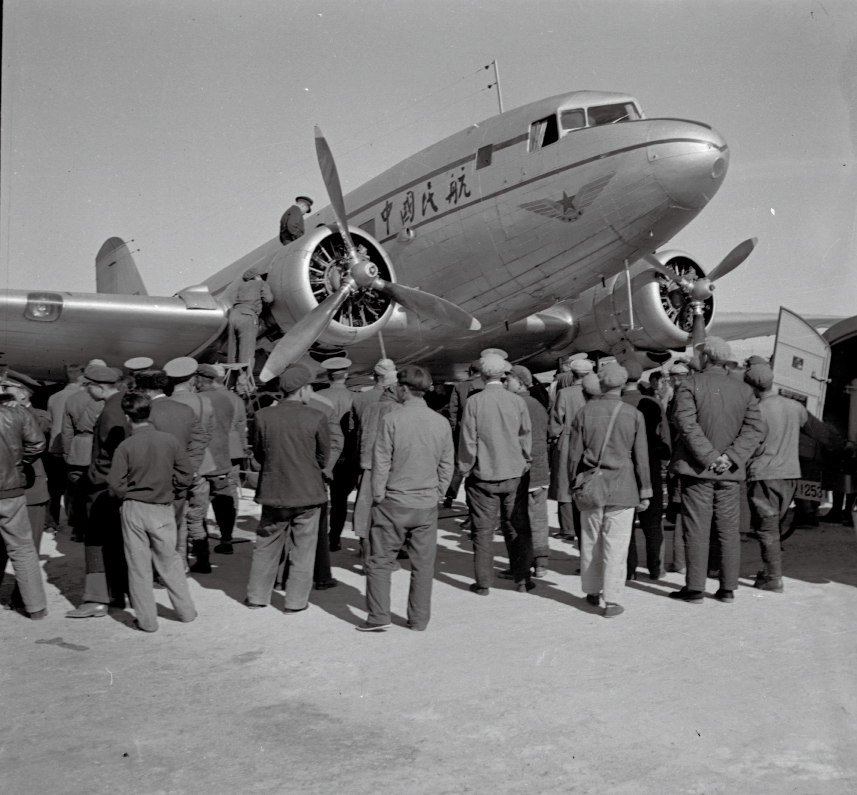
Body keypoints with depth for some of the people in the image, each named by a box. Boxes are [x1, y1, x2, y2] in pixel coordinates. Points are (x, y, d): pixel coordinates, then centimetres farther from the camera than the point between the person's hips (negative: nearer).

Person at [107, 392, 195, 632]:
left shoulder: (125, 446, -12)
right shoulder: (170, 440, -5)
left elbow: (116, 485, -11)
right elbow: (186, 474, -2)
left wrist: (126, 498, 9)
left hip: (133, 509, -2)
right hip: (163, 510, 2)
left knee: (139, 566, 8)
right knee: (169, 561, 17)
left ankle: (147, 619, 14)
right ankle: (186, 611, 22)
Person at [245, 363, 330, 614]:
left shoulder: (263, 416, -8)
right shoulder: (316, 418, -13)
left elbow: (258, 454, 3)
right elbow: (323, 457, -3)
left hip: (273, 491, 2)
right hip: (307, 491, -2)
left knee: (266, 546, 17)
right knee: (302, 549, 10)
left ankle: (257, 595, 26)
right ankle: (296, 601, 16)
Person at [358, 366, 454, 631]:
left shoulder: (392, 419, -11)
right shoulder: (441, 422, 1)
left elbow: (381, 462, -8)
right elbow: (447, 464, 5)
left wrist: (378, 495, 1)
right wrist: (437, 494, 14)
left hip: (395, 502, -3)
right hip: (427, 505, 4)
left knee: (380, 560, 8)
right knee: (423, 563, 11)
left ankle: (378, 616, 8)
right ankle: (419, 619, 18)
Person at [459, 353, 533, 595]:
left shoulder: (474, 402, -10)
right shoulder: (517, 401, -5)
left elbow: (468, 440, -7)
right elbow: (526, 437, 3)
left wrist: (465, 470, 4)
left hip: (483, 475, -1)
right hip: (513, 475, 2)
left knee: (483, 530, 7)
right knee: (519, 528, 12)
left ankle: (483, 583, 13)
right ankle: (522, 580, 18)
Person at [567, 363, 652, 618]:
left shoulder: (584, 412, -1)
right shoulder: (634, 415, -5)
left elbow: (574, 454, 3)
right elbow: (641, 457, -1)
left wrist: (574, 483, 14)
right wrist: (644, 492, 7)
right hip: (622, 488, -2)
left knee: (591, 540, 14)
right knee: (616, 543, 2)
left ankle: (592, 592, 26)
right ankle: (611, 601, 3)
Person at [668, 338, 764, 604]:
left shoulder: (690, 385, -6)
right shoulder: (744, 390, 7)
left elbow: (687, 423, -18)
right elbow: (754, 429, -1)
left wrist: (709, 456, -15)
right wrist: (730, 457, -8)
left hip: (697, 468, -4)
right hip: (730, 472, 4)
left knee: (697, 530, 1)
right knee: (729, 530, 10)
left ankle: (695, 588, 6)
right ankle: (728, 588, 15)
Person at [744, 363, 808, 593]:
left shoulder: (758, 412, -16)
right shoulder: (794, 406, 3)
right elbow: (805, 419, 25)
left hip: (764, 475, -6)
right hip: (791, 473, 6)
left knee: (766, 529, 0)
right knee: (774, 526, 18)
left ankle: (774, 578, 0)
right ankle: (770, 571, 25)